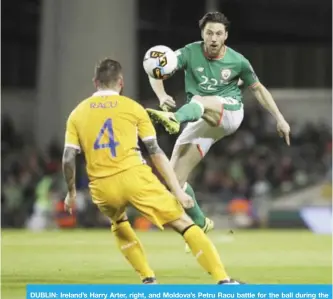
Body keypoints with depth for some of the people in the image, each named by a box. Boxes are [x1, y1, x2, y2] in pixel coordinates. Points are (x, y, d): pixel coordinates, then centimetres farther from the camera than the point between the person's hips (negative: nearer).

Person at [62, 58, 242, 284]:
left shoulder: (77, 114, 12)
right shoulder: (132, 108, 7)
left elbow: (68, 159, 5)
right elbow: (156, 152, 4)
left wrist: (71, 193, 20)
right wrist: (177, 190, 5)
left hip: (102, 187, 3)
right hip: (134, 177, -3)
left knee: (119, 224, 34)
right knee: (183, 223, 3)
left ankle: (148, 280, 24)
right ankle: (222, 280, -7)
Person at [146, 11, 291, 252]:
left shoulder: (237, 61, -4)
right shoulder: (190, 53, -7)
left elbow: (258, 88, 13)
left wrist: (280, 119, 10)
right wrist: (162, 96, -39)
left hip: (229, 112, -3)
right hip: (200, 123, 3)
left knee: (198, 100, -37)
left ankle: (173, 120, -71)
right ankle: (201, 224, 13)